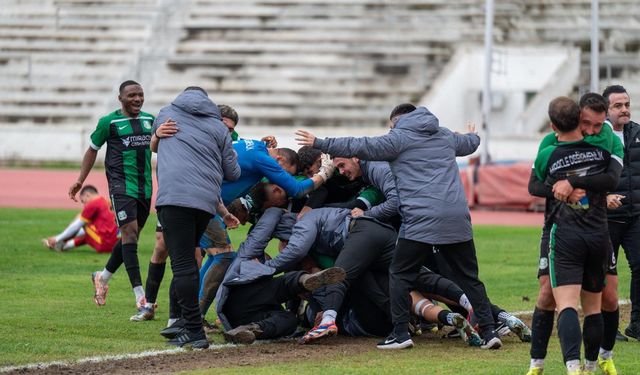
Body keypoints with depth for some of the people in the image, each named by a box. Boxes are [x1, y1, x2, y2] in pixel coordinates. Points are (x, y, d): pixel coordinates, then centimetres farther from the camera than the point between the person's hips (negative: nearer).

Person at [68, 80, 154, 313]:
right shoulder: (109, 122, -3)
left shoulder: (149, 120, 11)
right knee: (129, 231, -15)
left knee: (131, 236, 11)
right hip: (121, 184, -6)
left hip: (145, 186, 6)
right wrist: (80, 180, 6)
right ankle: (139, 294, -19)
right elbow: (93, 149, 7)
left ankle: (103, 277, 33)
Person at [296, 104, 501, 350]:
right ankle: (489, 332, 5)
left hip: (422, 219, -5)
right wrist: (473, 136, 67)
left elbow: (361, 147, -1)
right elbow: (469, 144, 42)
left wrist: (319, 144, 5)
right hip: (457, 218, 5)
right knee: (468, 277, 11)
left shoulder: (398, 138, 3)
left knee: (400, 275, 5)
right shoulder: (446, 136, 22)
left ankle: (401, 333, -2)